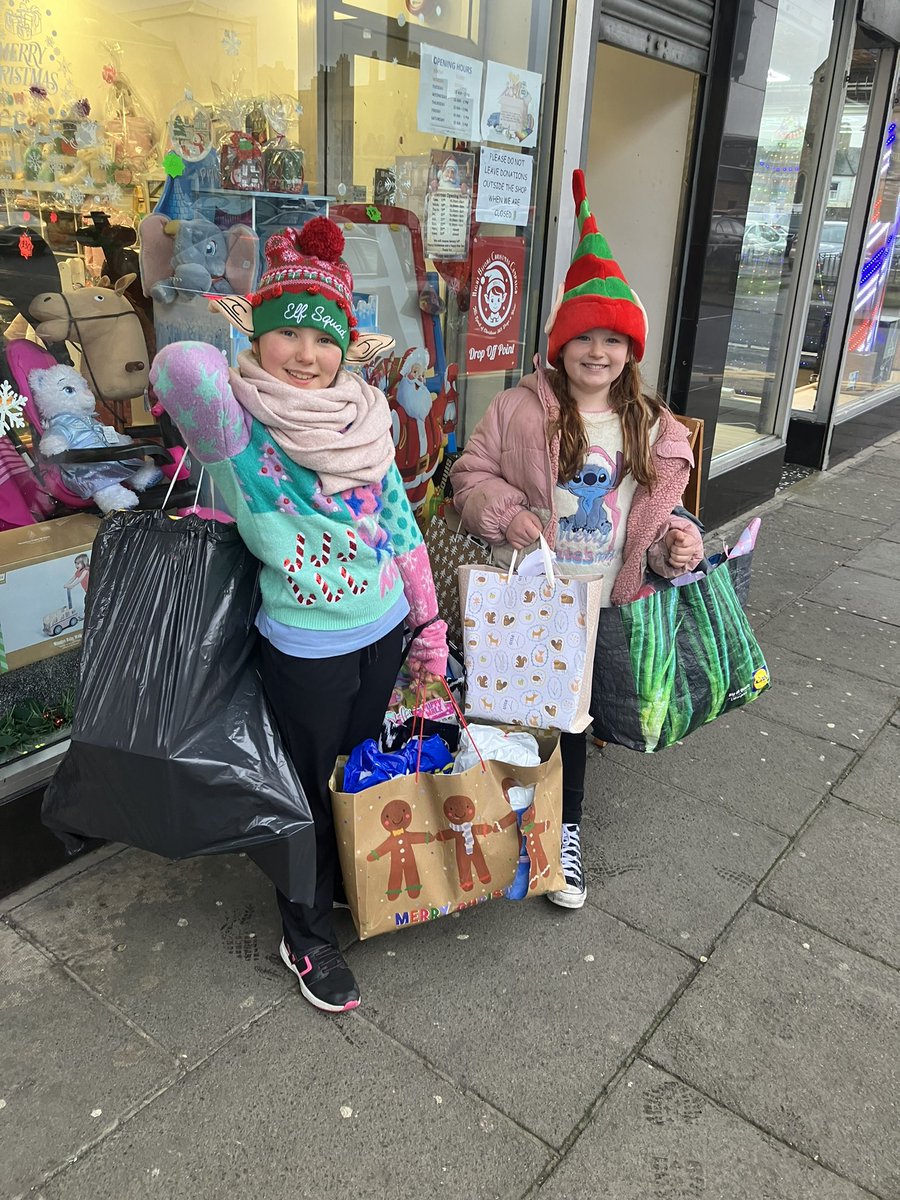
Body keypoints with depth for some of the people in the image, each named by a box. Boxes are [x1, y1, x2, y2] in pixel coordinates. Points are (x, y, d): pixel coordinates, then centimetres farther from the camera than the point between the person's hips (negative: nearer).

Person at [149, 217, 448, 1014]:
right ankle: (307, 939, 40)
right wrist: (234, 338, -20)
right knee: (312, 795, 14)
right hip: (306, 654, -5)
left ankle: (353, 884, 55)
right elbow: (183, 369, -43)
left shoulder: (362, 420, -1)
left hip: (385, 633, 6)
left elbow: (400, 527, 6)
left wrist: (430, 626, 8)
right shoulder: (238, 433, -19)